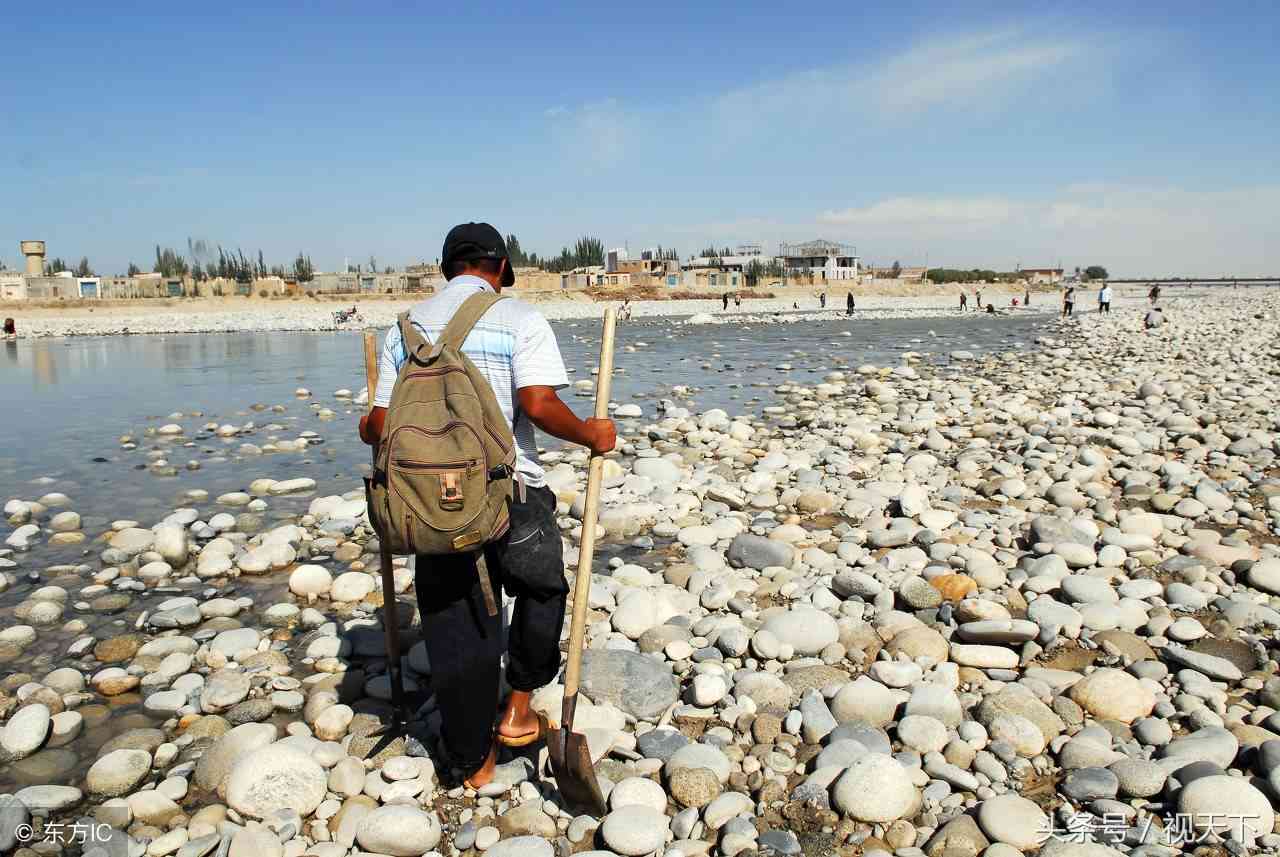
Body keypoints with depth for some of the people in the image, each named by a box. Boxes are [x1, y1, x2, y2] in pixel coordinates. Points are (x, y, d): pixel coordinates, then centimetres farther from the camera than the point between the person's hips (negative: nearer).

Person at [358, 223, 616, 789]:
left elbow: (382, 423, 6)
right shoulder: (518, 320, -5)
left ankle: (471, 763, 25)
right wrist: (590, 435, -3)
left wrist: (369, 432, 28)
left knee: (454, 630, 12)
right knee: (542, 592, 25)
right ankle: (518, 708, 30)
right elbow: (539, 405, -19)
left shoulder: (407, 326, 8)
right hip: (512, 493, -3)